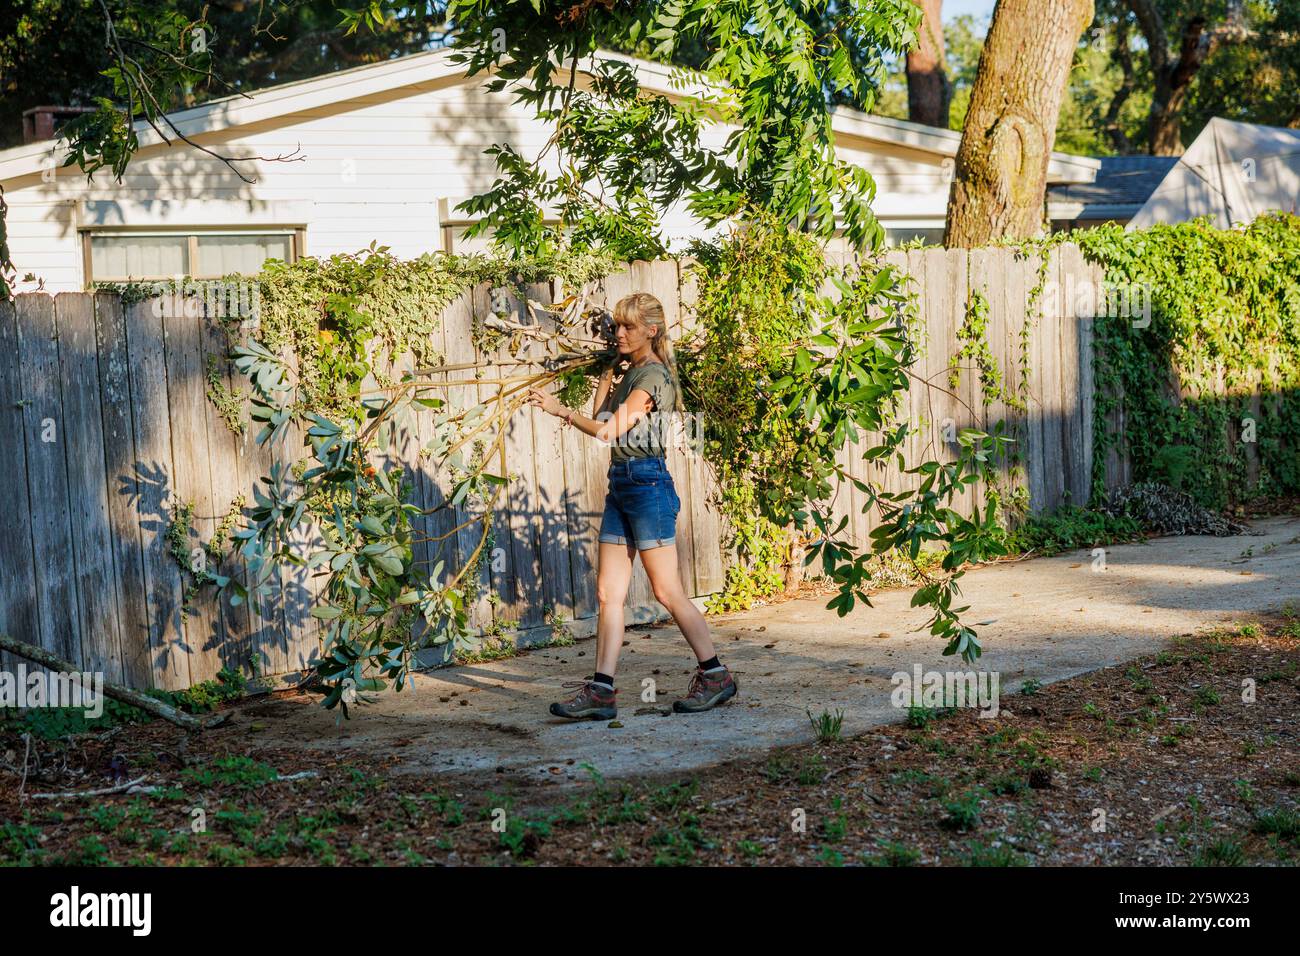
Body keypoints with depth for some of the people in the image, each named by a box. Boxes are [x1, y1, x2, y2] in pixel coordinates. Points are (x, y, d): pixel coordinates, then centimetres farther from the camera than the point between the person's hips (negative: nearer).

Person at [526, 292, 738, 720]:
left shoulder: (653, 375, -11)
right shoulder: (631, 374, 18)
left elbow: (611, 429, -20)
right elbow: (602, 418, 18)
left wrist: (560, 410, -27)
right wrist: (607, 371, 15)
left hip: (647, 483, -9)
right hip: (621, 484, 9)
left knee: (667, 591, -3)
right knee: (608, 592, 3)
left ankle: (715, 675, 9)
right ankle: (601, 689, 3)